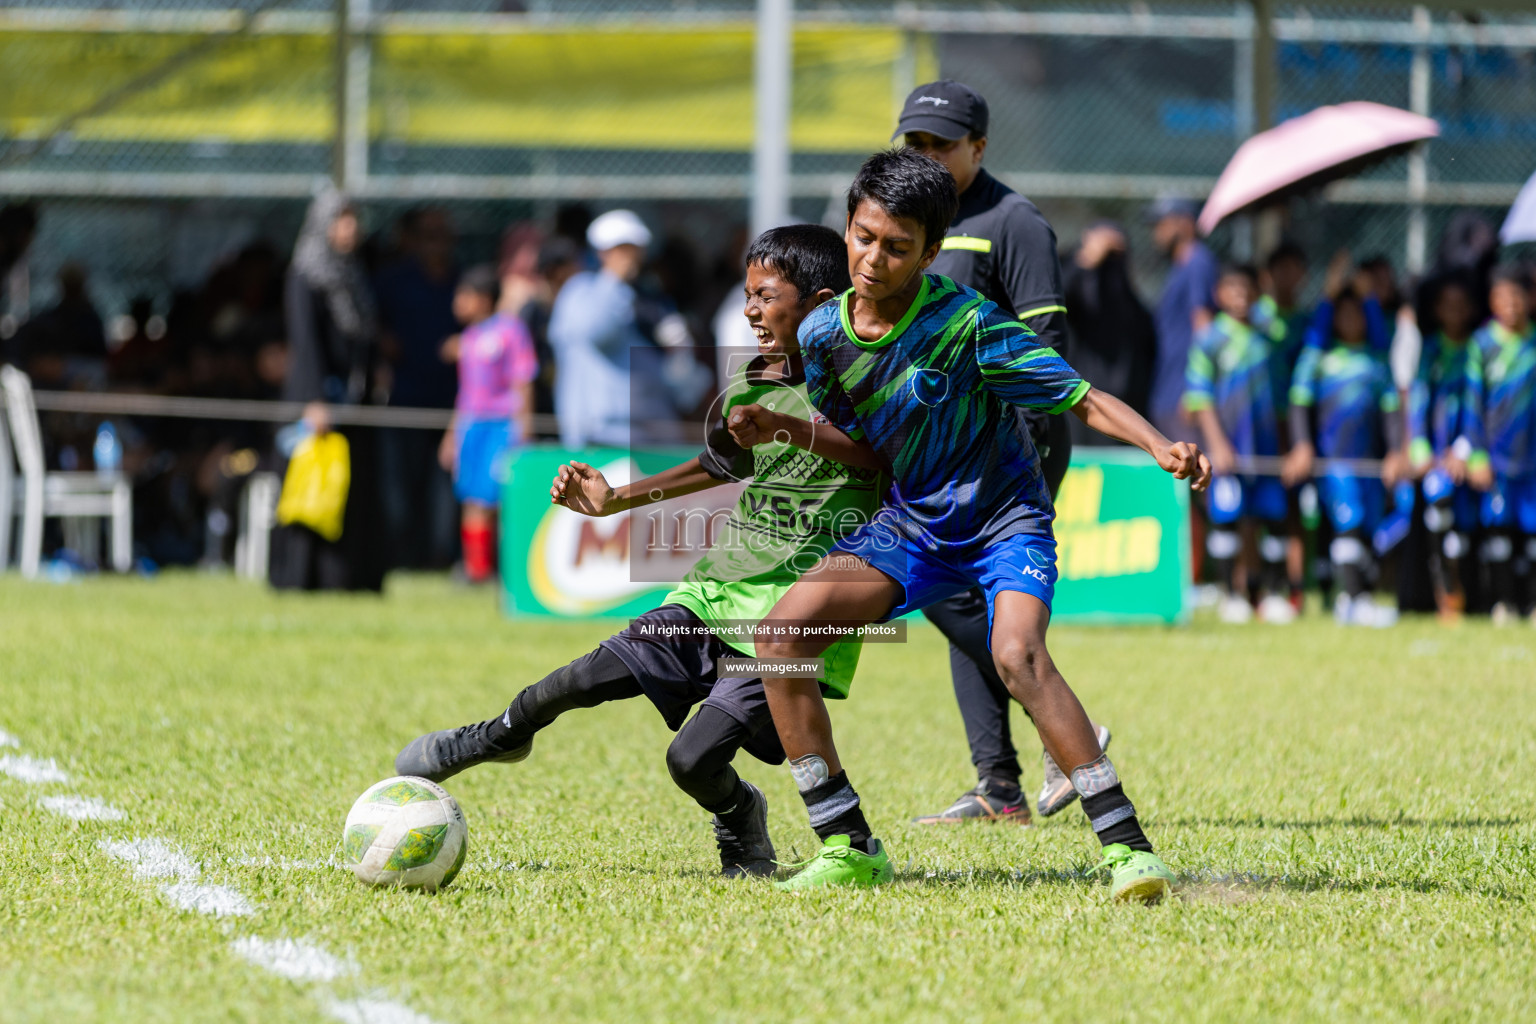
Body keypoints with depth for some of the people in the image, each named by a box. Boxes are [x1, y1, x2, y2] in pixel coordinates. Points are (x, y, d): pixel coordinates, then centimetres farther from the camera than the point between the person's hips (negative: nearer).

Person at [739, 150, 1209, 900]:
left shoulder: (968, 323, -20)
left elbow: (1082, 400, -19)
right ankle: (848, 849, -6)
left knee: (1016, 654, -33)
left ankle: (1125, 847, -28)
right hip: (907, 525, 5)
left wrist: (1161, 447, -35)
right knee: (784, 627, -14)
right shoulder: (821, 334, -4)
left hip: (1003, 521, -5)